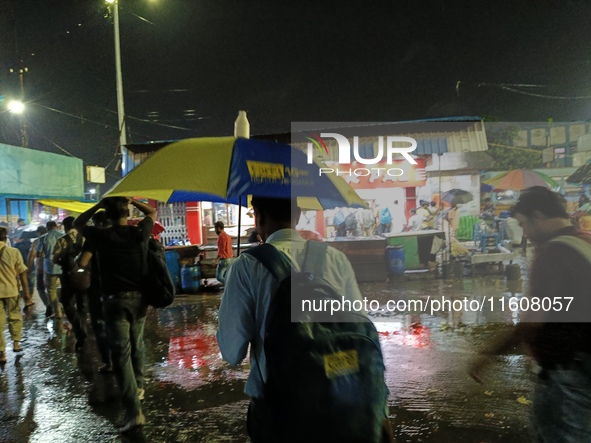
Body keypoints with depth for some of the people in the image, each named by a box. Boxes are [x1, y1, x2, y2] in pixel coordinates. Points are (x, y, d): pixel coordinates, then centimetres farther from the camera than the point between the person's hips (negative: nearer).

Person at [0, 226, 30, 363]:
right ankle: (16, 343, 24)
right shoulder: (13, 252, -9)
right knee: (15, 316, 20)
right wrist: (26, 290, 0)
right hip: (11, 290, 0)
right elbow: (22, 273, -7)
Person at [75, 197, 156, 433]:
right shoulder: (140, 232, -2)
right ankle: (138, 386, 38)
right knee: (136, 344, 23)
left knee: (121, 352, -3)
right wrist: (131, 200, 10)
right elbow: (152, 212, 17)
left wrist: (98, 205, 5)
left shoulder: (100, 235, -8)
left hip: (115, 299, -3)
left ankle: (134, 411, -8)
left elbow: (78, 224, 11)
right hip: (139, 297, 3)